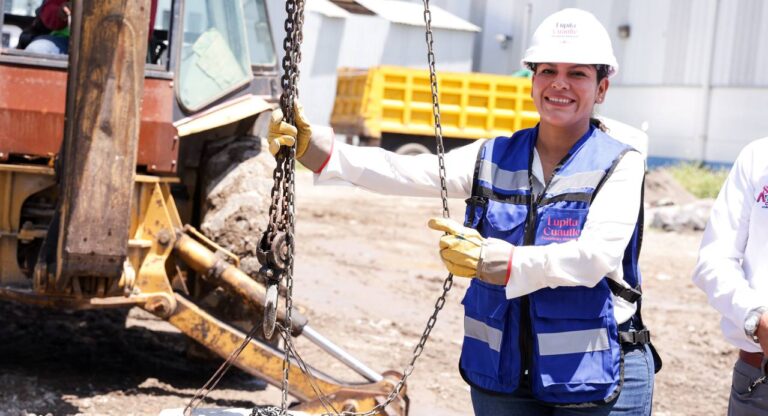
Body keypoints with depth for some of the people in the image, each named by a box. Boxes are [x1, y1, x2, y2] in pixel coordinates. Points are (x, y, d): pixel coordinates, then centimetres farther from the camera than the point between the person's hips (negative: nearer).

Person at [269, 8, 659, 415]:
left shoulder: (620, 165, -5)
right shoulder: (493, 158, 4)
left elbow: (595, 257, -21)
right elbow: (405, 172, -11)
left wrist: (494, 261, -30)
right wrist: (316, 148, -26)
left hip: (598, 383, -3)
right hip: (501, 376, 3)